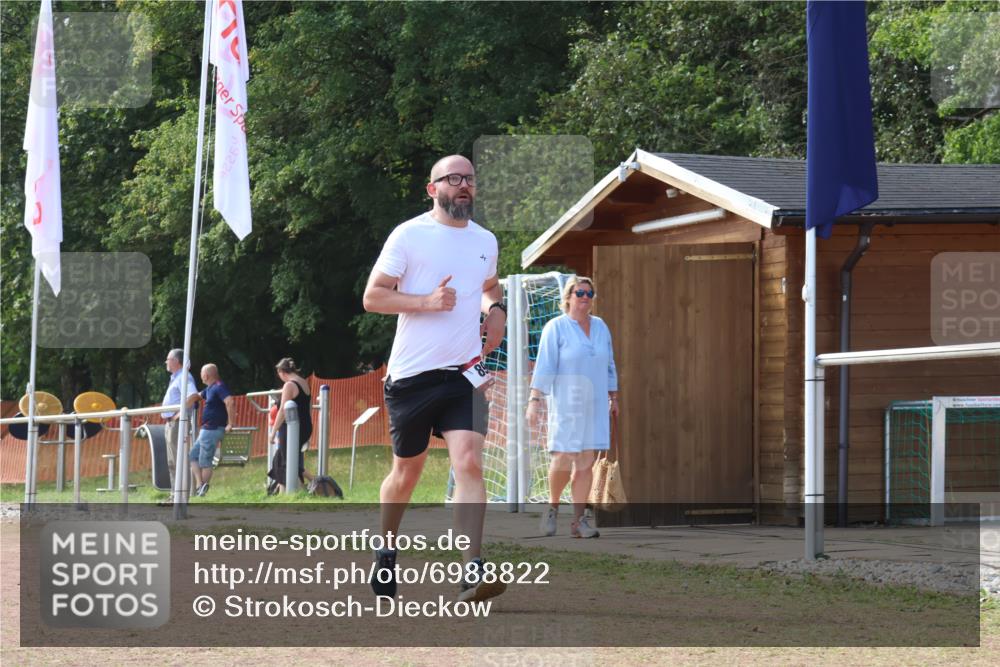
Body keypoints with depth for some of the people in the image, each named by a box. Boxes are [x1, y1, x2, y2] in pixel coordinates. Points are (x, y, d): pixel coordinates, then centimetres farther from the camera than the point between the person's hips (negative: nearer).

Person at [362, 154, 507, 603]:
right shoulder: (408, 235, -4)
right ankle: (386, 553, 35)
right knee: (407, 471, 9)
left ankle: (472, 574, -23)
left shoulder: (486, 241, 12)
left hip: (465, 375, 3)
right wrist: (427, 301, -20)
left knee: (469, 463, -16)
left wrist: (495, 308, 10)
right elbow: (372, 297, -7)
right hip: (411, 375, -3)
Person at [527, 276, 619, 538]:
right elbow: (544, 366, -7)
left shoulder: (600, 327, 13)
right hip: (565, 405, -4)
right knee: (563, 459, -11)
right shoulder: (556, 327, -2)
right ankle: (552, 507, 12)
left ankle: (579, 520, 0)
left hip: (594, 406, 4)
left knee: (586, 462, -1)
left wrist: (613, 398, 18)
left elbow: (609, 366, 21)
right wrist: (534, 399, -13)